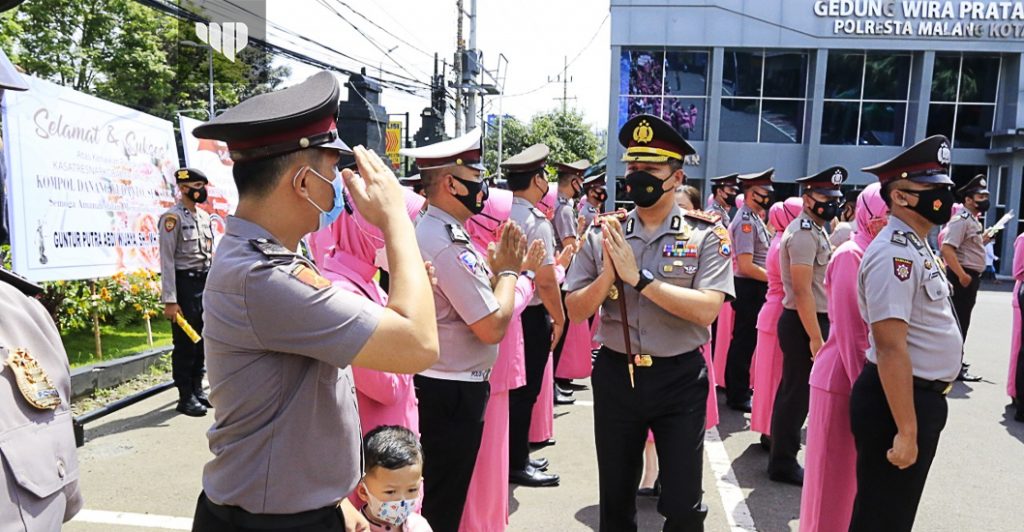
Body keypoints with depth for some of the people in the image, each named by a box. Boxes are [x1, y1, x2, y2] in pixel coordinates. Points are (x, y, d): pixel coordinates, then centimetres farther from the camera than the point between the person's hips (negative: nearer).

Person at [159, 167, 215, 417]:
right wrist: (170, 300, -17)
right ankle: (185, 397, 9)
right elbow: (167, 261, -13)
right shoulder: (172, 217, -9)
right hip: (185, 284, -7)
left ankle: (198, 389, 24)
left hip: (206, 283, 7)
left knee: (202, 340, 12)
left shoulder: (205, 216, 13)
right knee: (185, 343, 0)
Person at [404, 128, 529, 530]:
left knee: (430, 494, 24)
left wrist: (496, 263, 3)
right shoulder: (450, 245, -24)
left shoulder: (425, 230, 8)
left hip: (434, 382, 10)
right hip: (454, 391, -10)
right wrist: (508, 269, -11)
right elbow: (493, 327, -25)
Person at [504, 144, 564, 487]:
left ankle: (513, 455, 33)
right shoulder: (536, 222, -18)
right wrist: (559, 319, -6)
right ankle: (516, 465, 17)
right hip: (530, 315, -7)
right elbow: (546, 282, -19)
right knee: (524, 392, 5)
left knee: (511, 388, 18)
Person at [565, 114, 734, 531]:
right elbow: (576, 311, -2)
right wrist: (609, 273, -19)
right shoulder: (603, 234, -1)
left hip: (680, 379, -2)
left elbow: (706, 310, -20)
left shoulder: (705, 234, -8)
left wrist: (639, 276, -23)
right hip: (615, 376, 3)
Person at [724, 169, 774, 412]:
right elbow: (746, 266, -23)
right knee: (744, 341, -1)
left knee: (746, 340, 18)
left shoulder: (754, 218, 13)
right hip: (749, 288, -10)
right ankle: (738, 396, 10)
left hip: (756, 288, 10)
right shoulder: (746, 221, -18)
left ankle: (737, 389, 31)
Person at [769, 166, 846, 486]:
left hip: (810, 321, 10)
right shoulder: (803, 234, -18)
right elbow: (802, 291, -23)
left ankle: (782, 454, 33)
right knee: (797, 393, -1)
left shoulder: (815, 230, 14)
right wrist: (816, 338, -23)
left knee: (794, 391, 19)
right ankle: (783, 463, 11)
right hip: (803, 324, -10)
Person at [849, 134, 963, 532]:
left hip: (922, 397, 10)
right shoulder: (894, 254, -21)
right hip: (898, 402, -10)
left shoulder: (916, 248, 12)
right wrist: (906, 431, -25)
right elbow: (891, 349, -26)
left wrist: (922, 415, 22)